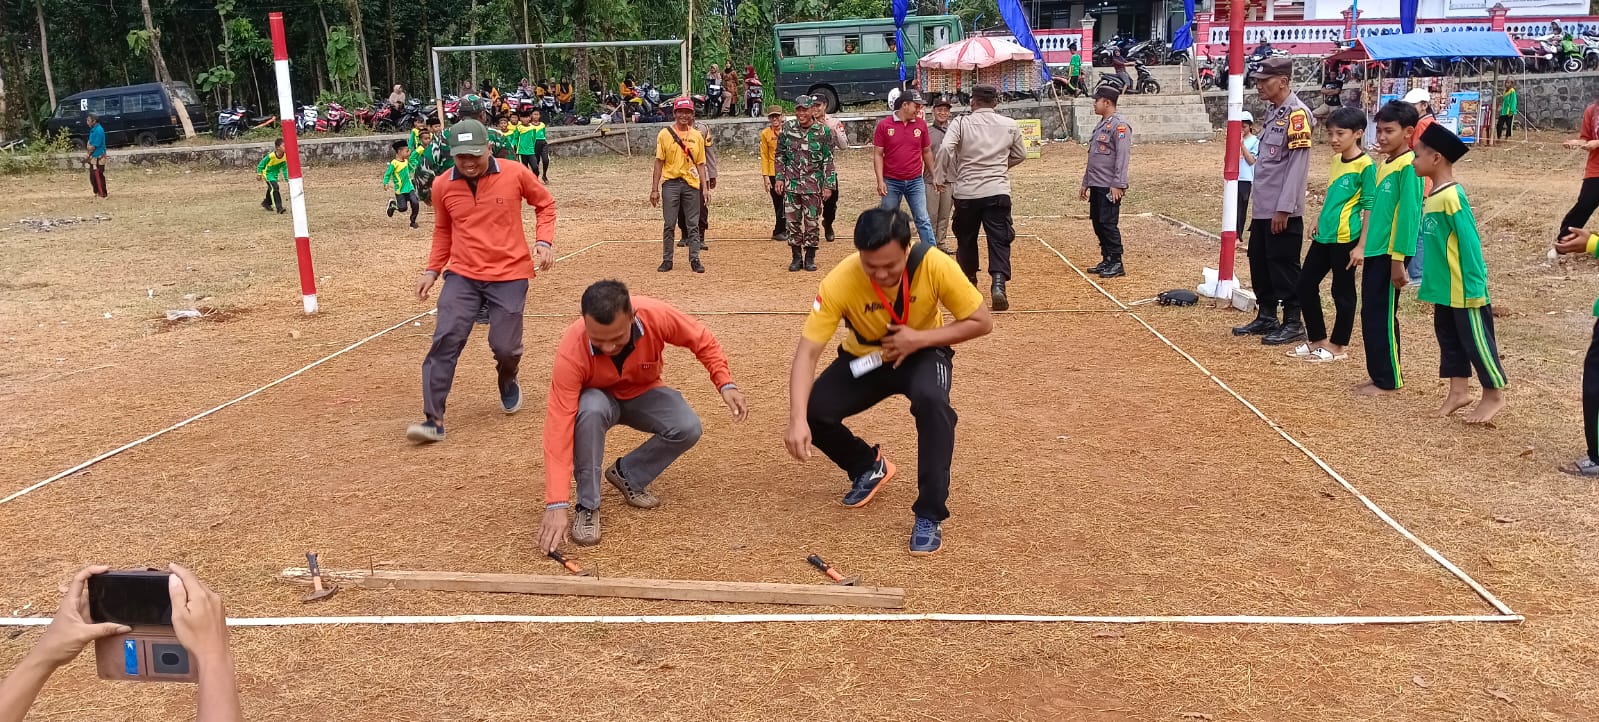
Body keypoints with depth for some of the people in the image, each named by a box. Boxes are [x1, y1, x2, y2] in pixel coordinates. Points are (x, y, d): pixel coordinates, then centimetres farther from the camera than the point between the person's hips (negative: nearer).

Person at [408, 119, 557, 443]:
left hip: (509, 276, -1)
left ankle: (508, 384, 37)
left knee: (505, 346, 0)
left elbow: (545, 203, 7)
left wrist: (544, 241, -6)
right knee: (445, 340, -12)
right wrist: (432, 270, 8)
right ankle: (434, 420, -9)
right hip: (462, 276, 2)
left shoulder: (515, 174, -8)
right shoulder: (444, 186, -1)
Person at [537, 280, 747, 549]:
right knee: (590, 409, -38)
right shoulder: (571, 351, -36)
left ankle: (627, 474, 2)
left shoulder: (656, 315, -32)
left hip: (643, 395, 2)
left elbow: (702, 341, -10)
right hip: (598, 398, -2)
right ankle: (587, 506, -18)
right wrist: (557, 505, -41)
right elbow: (558, 426, -36)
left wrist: (725, 384, -24)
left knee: (687, 429, -26)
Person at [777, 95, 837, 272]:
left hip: (813, 185, -2)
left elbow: (828, 161, -2)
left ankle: (810, 258, 13)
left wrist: (829, 185, -6)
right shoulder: (788, 128, 3)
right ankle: (796, 257, 14)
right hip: (791, 183, 2)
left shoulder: (823, 131, -3)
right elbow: (780, 155, 10)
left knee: (812, 222, 2)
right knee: (792, 221, 4)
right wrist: (779, 178, 4)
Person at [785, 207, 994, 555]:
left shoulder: (934, 265, -29)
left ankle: (930, 515, -18)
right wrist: (797, 420, -43)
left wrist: (920, 338, -30)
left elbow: (982, 322, -18)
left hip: (922, 353, -2)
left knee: (931, 401, -35)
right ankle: (869, 466, 14)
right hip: (865, 359, 2)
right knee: (814, 411, -20)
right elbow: (807, 352, -30)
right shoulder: (840, 281, -29)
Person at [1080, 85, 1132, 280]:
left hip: (1109, 187, -9)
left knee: (1109, 224, -8)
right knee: (1098, 224, 11)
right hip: (1096, 185, 10)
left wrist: (1118, 185, -23)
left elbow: (1122, 156, -18)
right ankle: (1107, 260, 19)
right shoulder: (1101, 125, 18)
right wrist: (1086, 183, 22)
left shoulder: (1119, 125, -12)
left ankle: (1117, 263, -2)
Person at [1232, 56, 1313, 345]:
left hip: (1283, 210, -9)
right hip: (1262, 207, 9)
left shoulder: (1297, 114, -14)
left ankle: (1293, 323, 8)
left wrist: (1283, 208, -20)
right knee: (1259, 261, 15)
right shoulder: (1272, 111, 14)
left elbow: (1298, 164, -18)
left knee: (1283, 265, -2)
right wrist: (1260, 201, 18)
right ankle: (1266, 316, 26)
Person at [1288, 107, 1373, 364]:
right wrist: (1319, 219, 12)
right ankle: (1317, 340, 24)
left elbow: (1370, 208, -13)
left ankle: (1338, 347, 16)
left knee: (1342, 292, 4)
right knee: (1305, 284, 11)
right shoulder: (1336, 159, 10)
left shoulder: (1365, 165, -13)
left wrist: (1361, 246, -15)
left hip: (1345, 239, -8)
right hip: (1323, 235, 8)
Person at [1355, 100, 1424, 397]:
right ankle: (1379, 376, 21)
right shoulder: (1384, 164, 13)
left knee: (1382, 316, -3)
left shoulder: (1408, 165, -14)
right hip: (1375, 251, 9)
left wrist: (1398, 259, -19)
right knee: (1370, 315, 12)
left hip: (1390, 253, -9)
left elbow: (1407, 214, -18)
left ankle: (1388, 381, 7)